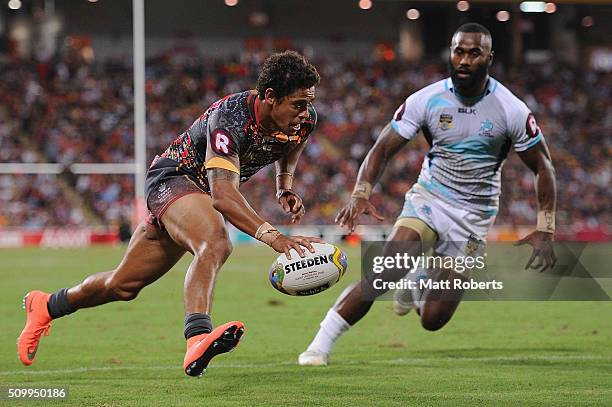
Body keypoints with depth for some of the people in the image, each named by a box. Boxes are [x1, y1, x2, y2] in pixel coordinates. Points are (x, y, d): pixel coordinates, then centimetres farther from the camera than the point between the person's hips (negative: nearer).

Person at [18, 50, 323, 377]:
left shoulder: (303, 119, -11)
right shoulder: (231, 117, -33)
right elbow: (222, 194, -43)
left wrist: (285, 188, -2)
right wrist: (272, 236, -54)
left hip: (201, 194, 8)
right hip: (174, 178, -8)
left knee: (123, 286, 14)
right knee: (215, 244, -39)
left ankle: (45, 306, 35)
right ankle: (197, 338, -55)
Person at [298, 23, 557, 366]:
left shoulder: (511, 110, -11)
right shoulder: (427, 100, -9)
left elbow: (543, 167, -2)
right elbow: (384, 148, -6)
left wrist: (545, 231, -11)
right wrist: (361, 194, -25)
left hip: (474, 216, 0)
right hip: (428, 199, 0)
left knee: (433, 320, -3)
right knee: (386, 271, -25)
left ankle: (421, 280, 33)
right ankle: (321, 345, -14)